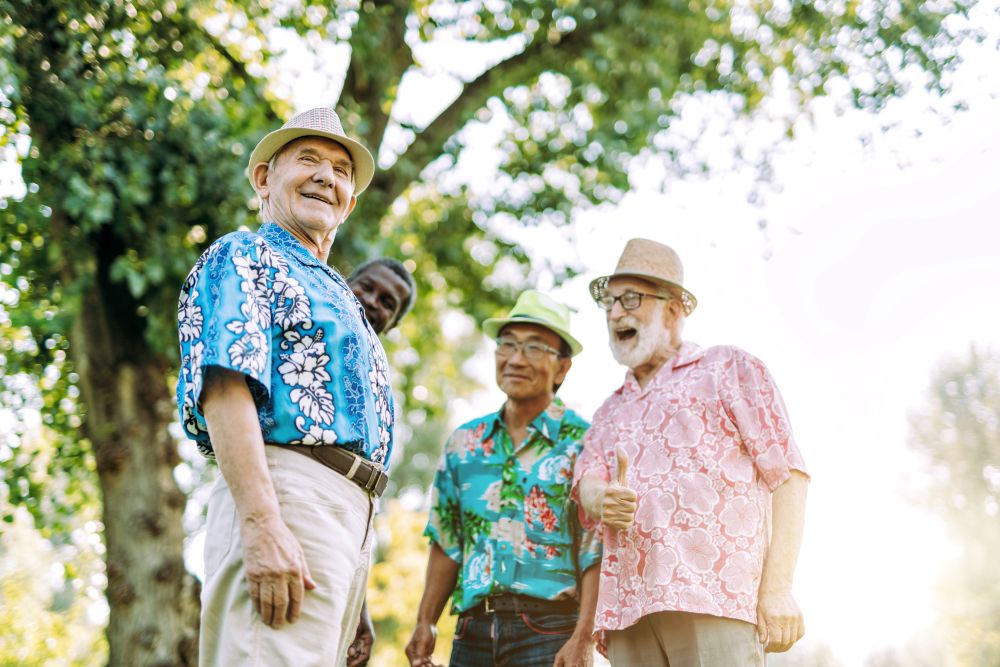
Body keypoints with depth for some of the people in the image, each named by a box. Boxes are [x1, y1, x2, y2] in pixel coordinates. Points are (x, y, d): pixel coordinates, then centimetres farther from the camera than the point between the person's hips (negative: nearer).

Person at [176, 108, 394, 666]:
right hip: (287, 497, -9)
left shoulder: (334, 294, 32)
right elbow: (225, 386, -12)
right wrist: (262, 523, -25)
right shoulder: (245, 256, 5)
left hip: (351, 515, 9)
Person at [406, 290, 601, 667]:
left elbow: (595, 552, -7)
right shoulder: (464, 442, 12)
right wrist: (426, 623, 9)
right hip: (473, 629, 4)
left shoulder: (582, 442, -2)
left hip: (550, 631, -4)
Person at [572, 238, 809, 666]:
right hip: (628, 609, 5)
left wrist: (777, 588, -10)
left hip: (714, 598, -5)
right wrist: (600, 500, -14)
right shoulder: (611, 411, 29)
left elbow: (787, 474, 2)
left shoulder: (728, 369, 12)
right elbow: (585, 483, 12)